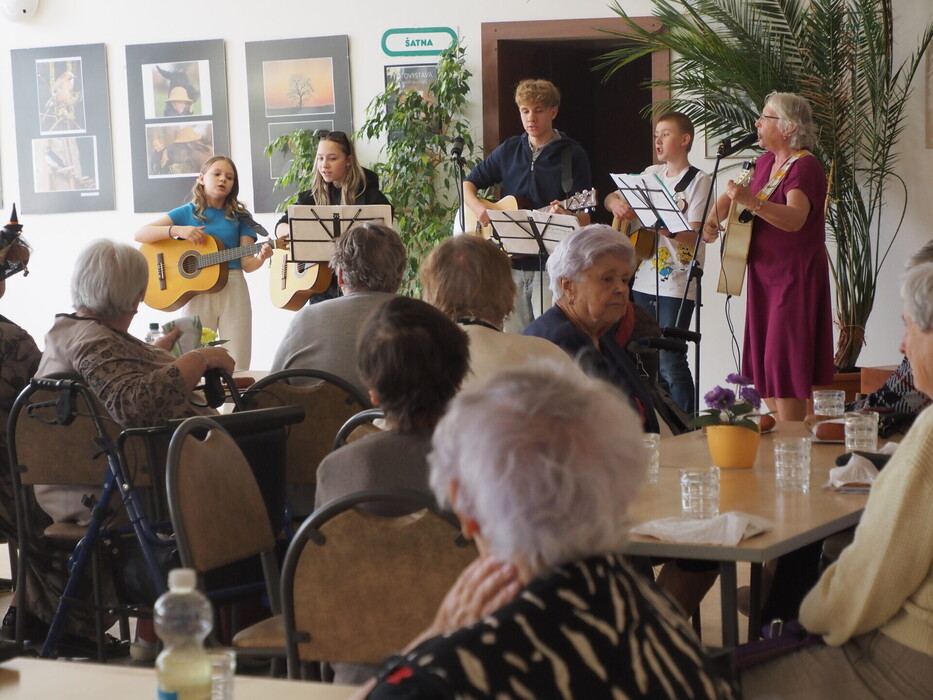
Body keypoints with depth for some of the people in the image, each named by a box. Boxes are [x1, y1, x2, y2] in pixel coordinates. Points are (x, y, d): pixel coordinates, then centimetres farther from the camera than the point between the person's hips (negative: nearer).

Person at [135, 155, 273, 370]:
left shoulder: (240, 217, 10)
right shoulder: (187, 213, 6)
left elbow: (247, 264, 3)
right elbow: (141, 234, -2)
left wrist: (261, 257, -19)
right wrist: (177, 230, -15)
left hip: (233, 290, 1)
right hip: (196, 292, -1)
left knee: (237, 369, -3)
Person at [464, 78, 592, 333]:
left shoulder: (572, 155, -3)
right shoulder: (509, 150, 10)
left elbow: (585, 219, -7)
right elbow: (469, 183, 16)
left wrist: (565, 216, -29)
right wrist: (477, 207, -5)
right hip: (511, 262, 4)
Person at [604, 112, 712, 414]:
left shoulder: (697, 180, -6)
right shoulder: (651, 174, 13)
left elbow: (692, 236, -15)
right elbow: (610, 198, 19)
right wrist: (615, 202, -5)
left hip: (677, 286, -7)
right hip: (643, 282, 7)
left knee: (669, 359, -11)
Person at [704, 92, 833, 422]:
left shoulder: (805, 166, -17)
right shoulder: (767, 161, 10)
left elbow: (795, 219, -34)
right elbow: (739, 192, 29)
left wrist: (753, 203, -49)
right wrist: (714, 218, 11)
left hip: (795, 278, -9)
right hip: (764, 274, 9)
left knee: (786, 363, -9)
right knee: (764, 360, 9)